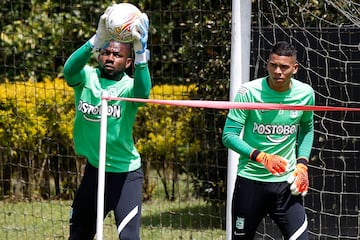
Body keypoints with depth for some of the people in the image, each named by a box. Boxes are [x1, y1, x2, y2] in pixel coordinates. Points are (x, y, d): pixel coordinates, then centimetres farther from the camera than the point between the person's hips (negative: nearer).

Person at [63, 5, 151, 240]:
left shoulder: (128, 86, -12)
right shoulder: (87, 77, -5)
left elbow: (142, 92, -35)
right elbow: (69, 70, -27)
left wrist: (141, 51, -49)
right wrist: (97, 40, -42)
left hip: (126, 174, -4)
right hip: (94, 170, 4)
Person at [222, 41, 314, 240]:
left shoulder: (305, 93, -1)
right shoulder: (249, 92, -12)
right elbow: (229, 136, -11)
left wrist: (302, 164, 5)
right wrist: (261, 157, -24)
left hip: (286, 182, 2)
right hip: (250, 180, -2)